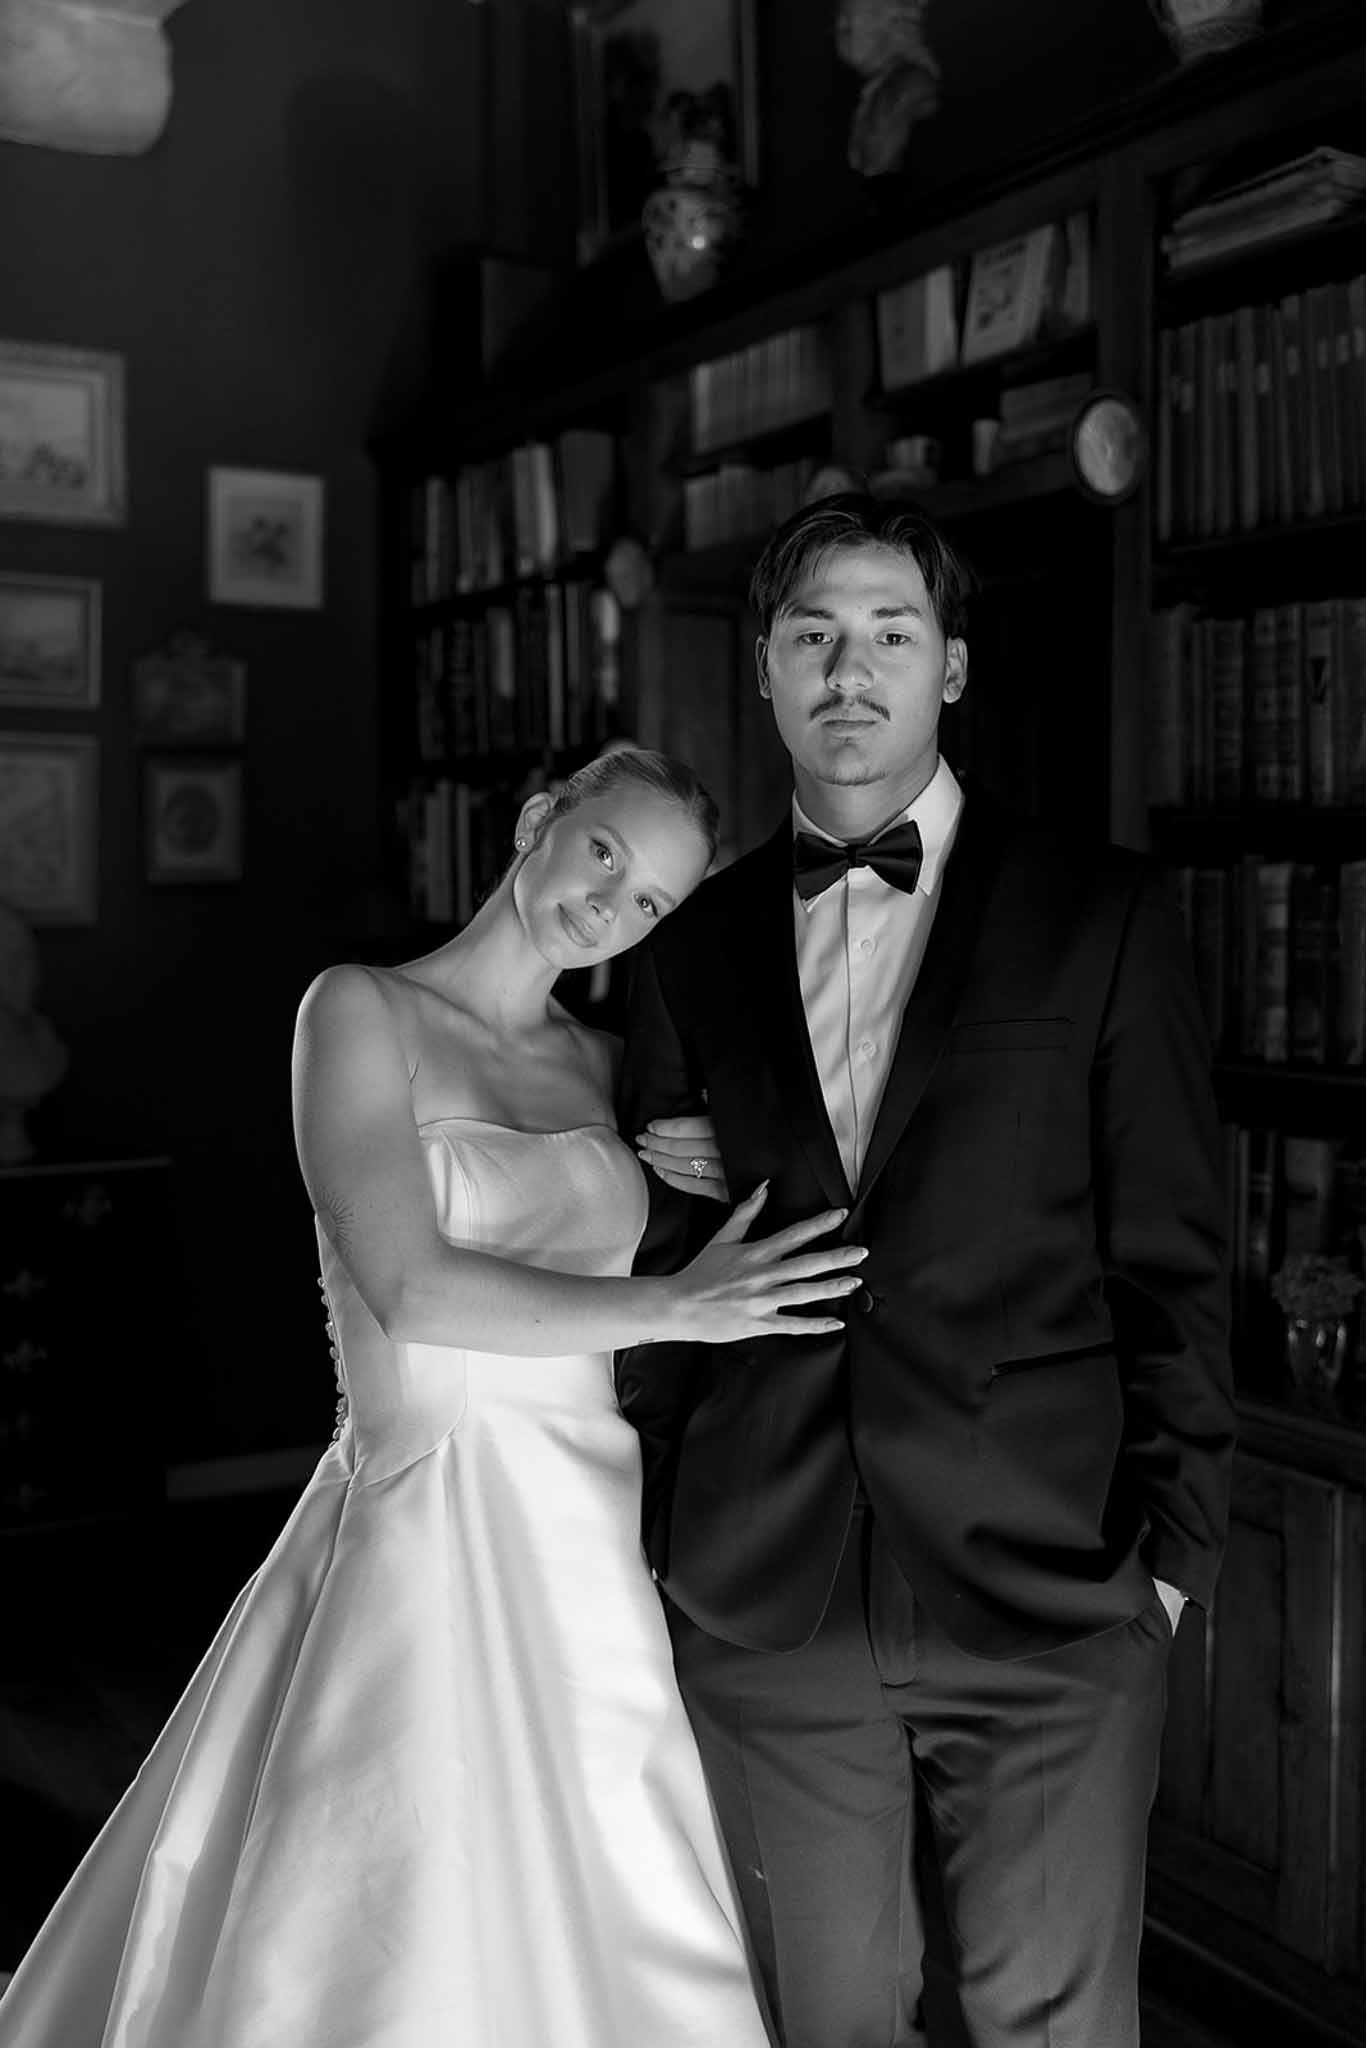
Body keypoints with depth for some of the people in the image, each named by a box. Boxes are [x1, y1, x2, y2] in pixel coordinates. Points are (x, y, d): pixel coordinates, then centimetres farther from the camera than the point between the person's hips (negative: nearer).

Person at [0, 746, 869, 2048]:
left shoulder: (599, 1063, 12)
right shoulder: (360, 1010, -4)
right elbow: (411, 1290, -15)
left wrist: (720, 1186, 1)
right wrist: (679, 1304, -17)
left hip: (595, 1537, 5)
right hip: (431, 1536, -5)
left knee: (601, 1932, 11)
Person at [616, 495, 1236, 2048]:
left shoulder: (1099, 916, 0)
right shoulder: (691, 950, 7)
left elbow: (1170, 1257, 0)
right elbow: (655, 1264, 11)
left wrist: (1174, 1545, -4)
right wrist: (659, 1544, 10)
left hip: (1049, 1599, -2)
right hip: (761, 1612, 3)